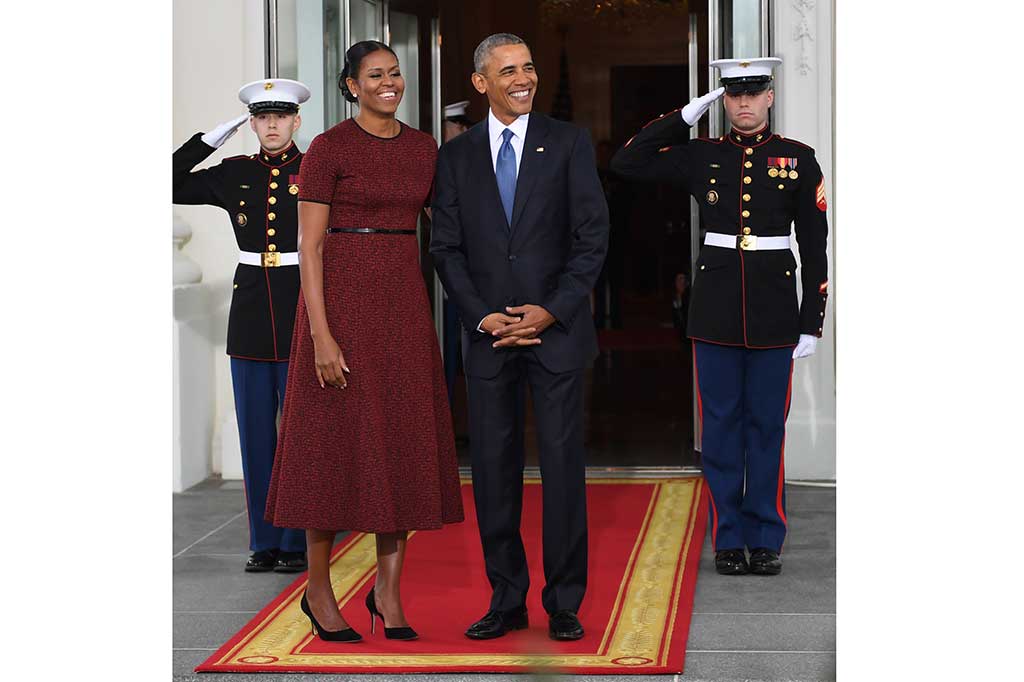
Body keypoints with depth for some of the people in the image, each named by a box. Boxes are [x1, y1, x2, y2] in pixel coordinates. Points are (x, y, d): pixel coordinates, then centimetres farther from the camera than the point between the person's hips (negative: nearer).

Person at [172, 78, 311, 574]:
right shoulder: (233, 175, 9)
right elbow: (169, 184, 8)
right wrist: (213, 137, 5)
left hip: (302, 311, -3)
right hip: (251, 313, 3)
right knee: (256, 433, 6)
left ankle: (299, 543, 8)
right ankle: (264, 544, 13)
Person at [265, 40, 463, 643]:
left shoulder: (423, 148, 10)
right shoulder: (329, 148, -6)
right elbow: (309, 244, -10)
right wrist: (321, 334, -17)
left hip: (405, 302, 5)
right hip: (343, 299, -5)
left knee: (404, 444, 5)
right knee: (338, 442, 0)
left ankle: (389, 591, 14)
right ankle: (319, 590, 14)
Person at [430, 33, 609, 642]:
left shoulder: (569, 143, 3)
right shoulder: (457, 156, 9)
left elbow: (593, 235, -1)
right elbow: (447, 247, 6)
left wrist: (551, 310, -10)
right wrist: (482, 317, -7)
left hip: (557, 329, -2)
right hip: (488, 334, 2)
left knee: (563, 464, -1)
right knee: (494, 466, 4)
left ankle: (565, 603, 8)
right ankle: (507, 601, 13)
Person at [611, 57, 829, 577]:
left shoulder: (799, 160, 3)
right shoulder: (700, 156, 5)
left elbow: (815, 247, 3)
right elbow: (626, 163, -2)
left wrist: (811, 324, -2)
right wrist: (686, 116, -2)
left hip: (774, 305, -1)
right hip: (716, 303, 1)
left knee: (767, 424, 4)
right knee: (721, 424, 4)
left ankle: (766, 541, 12)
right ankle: (728, 540, 11)